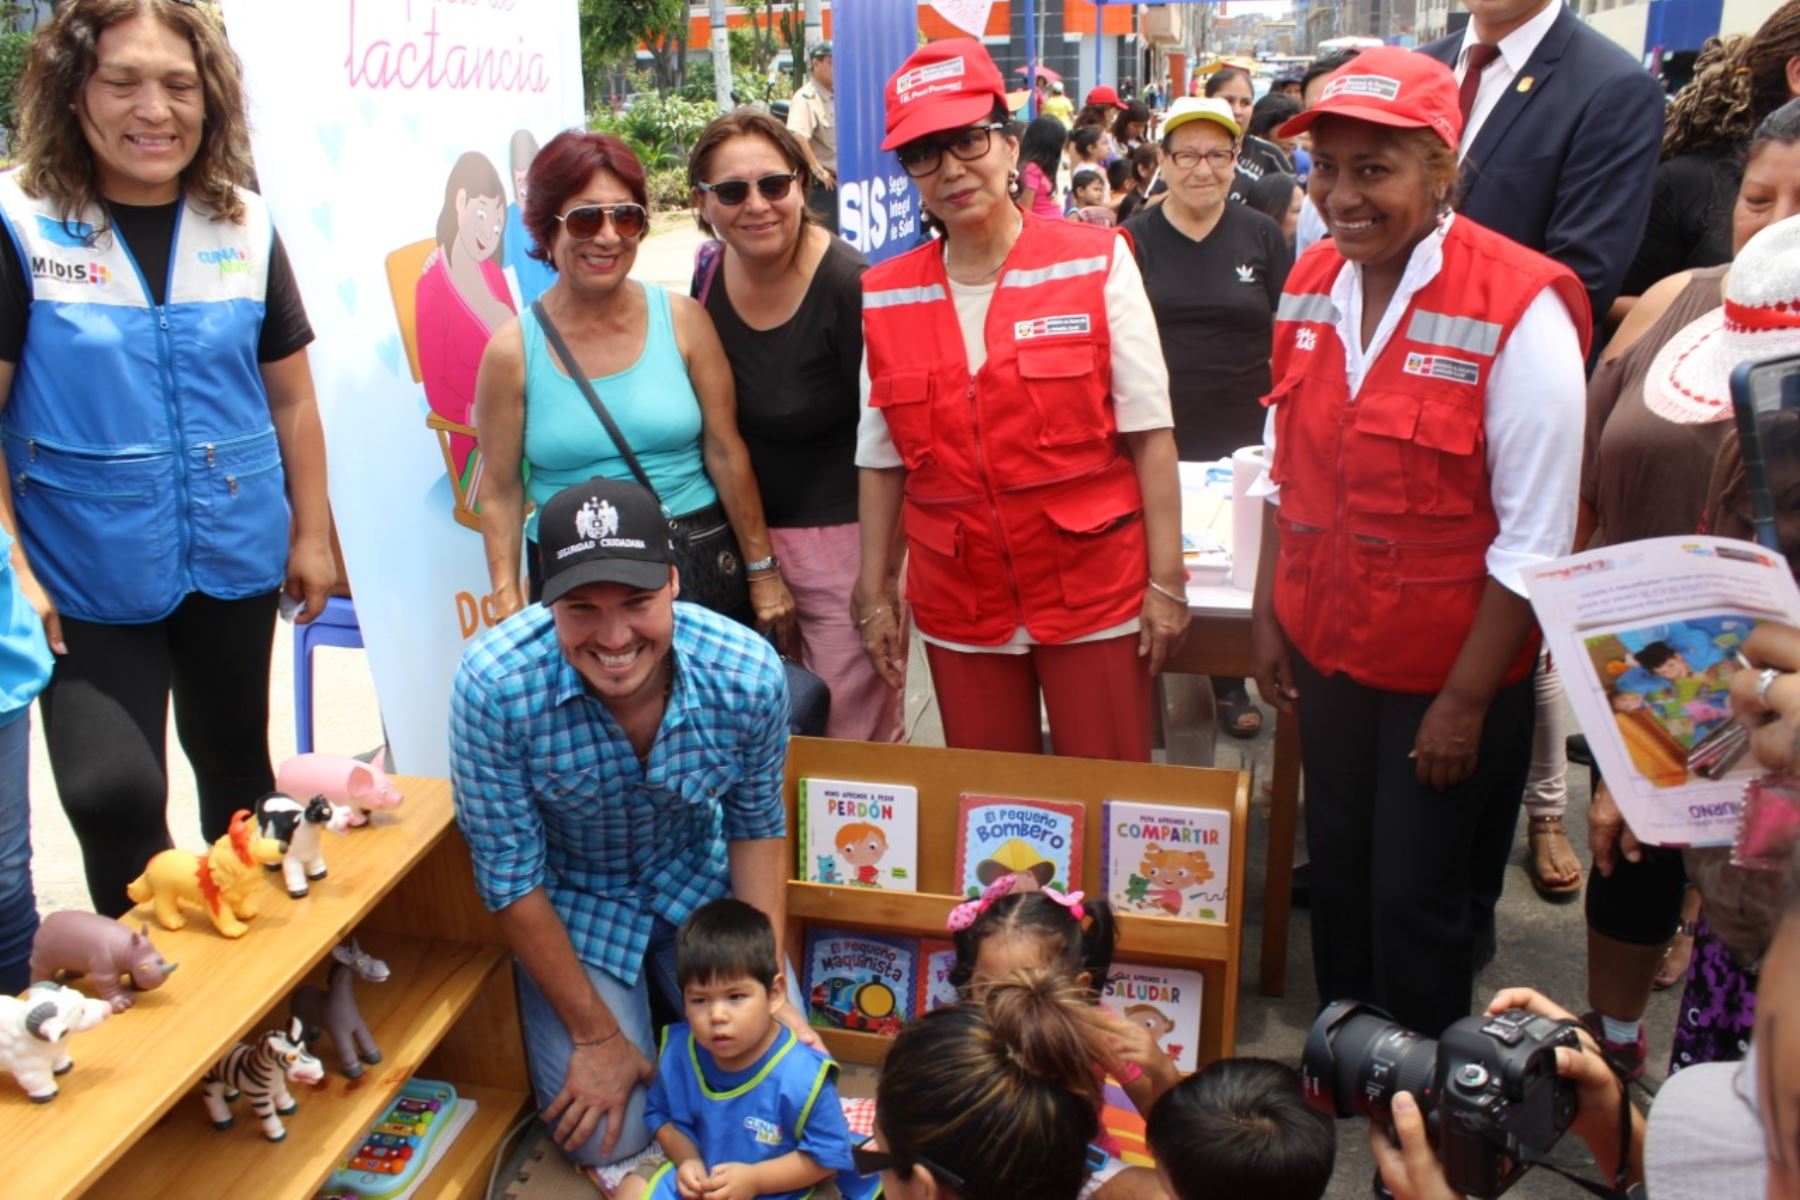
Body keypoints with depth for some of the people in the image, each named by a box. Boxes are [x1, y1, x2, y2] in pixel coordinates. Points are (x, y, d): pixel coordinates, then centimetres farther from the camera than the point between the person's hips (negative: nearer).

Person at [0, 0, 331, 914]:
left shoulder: (244, 228, 0)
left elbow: (291, 398, 7)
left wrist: (311, 535, 7)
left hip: (235, 559, 3)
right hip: (87, 574, -3)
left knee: (237, 766, 18)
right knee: (115, 792, -5)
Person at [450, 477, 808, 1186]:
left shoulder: (748, 674, -27)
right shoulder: (494, 684, -33)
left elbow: (757, 827, -7)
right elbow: (509, 875, -21)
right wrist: (596, 1034, -15)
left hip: (696, 879, 2)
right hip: (570, 903, -2)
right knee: (607, 1136, -9)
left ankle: (662, 991, 27)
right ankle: (628, 1010, 22)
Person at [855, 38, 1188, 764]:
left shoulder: (1096, 262, -6)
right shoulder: (884, 296, 1)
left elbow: (1149, 432, -7)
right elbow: (881, 463, 6)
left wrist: (1165, 580, -9)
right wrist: (875, 595, 6)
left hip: (1094, 589, -2)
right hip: (958, 601, 2)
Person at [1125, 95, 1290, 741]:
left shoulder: (1261, 236, 4)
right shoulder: (1136, 239, 0)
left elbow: (1286, 340, 6)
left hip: (1241, 438, 1)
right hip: (1157, 438, -1)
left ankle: (1229, 678, 27)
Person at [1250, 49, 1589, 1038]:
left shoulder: (1520, 309, -18)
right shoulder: (1310, 287, -1)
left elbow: (1534, 539, -17)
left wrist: (1465, 701, -15)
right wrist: (1268, 615, 7)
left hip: (1450, 669, -5)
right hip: (1326, 649, 5)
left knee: (1419, 900, 9)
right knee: (1337, 874, 18)